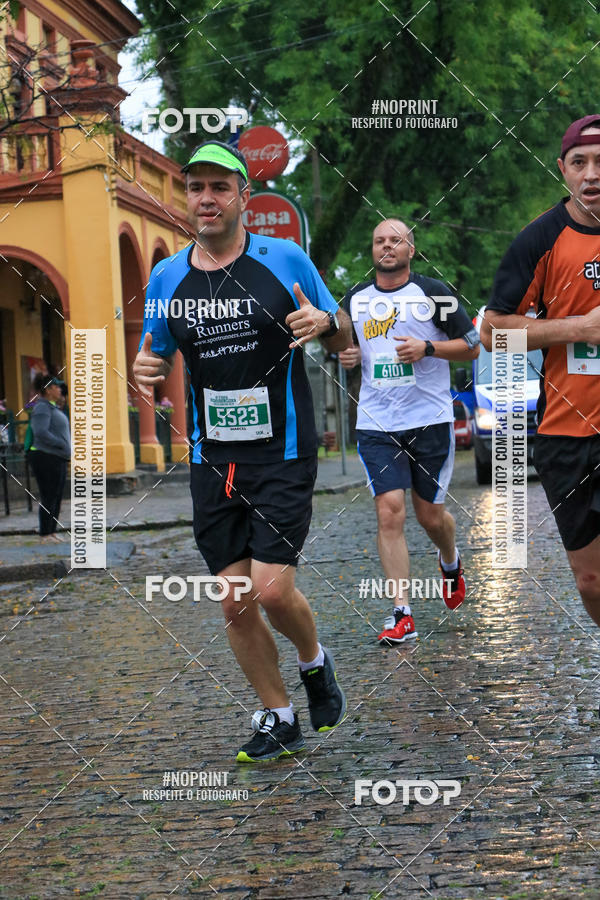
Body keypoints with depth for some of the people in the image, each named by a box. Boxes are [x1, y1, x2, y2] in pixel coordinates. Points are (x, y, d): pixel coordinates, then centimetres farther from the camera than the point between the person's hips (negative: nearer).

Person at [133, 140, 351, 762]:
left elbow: (342, 341, 5)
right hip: (212, 459, 4)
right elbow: (155, 357, 17)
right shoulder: (166, 277, 6)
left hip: (282, 453, -4)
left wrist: (325, 322, -19)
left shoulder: (286, 260, -3)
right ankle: (278, 718, 21)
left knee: (273, 590, -12)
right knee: (234, 601, 4)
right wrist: (145, 370, -7)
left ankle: (314, 662, 20)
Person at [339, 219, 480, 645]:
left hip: (430, 419, -2)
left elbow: (473, 346, 0)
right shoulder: (355, 299, 9)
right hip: (376, 424, 2)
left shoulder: (434, 293, -2)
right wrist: (347, 356, 0)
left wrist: (428, 347, -15)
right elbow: (347, 345, 23)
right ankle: (402, 614, -8)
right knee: (389, 510, -10)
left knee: (430, 513, 6)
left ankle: (450, 561, 42)